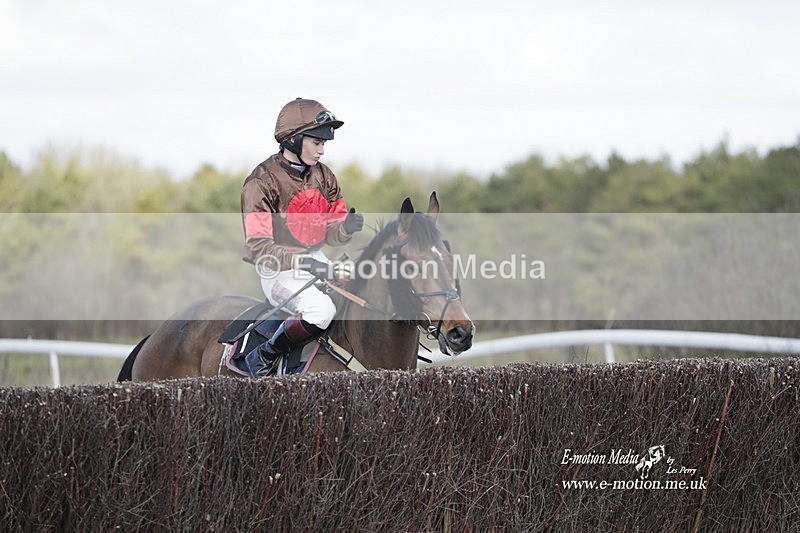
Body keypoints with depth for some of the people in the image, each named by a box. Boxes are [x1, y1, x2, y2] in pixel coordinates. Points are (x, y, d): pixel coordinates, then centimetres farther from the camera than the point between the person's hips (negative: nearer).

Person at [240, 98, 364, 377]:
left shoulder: (323, 176, 9)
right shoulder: (263, 181, -13)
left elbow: (332, 233, 14)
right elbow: (258, 247, -20)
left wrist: (346, 227, -11)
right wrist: (300, 262, -33)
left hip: (317, 262, 8)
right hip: (279, 271, -8)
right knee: (320, 310, -31)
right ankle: (263, 358, -13)